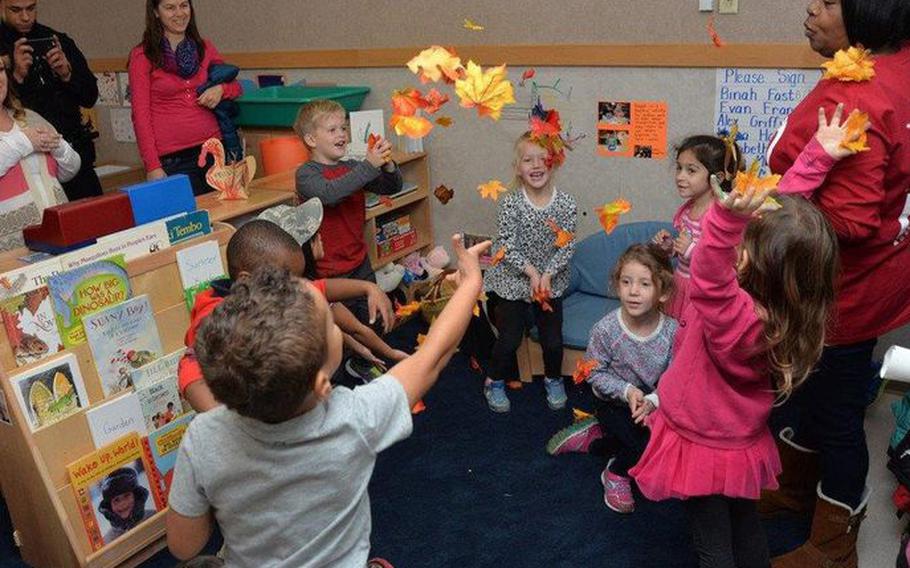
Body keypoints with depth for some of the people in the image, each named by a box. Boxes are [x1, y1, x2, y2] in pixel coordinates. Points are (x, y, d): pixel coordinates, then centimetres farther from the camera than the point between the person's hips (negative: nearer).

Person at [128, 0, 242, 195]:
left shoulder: (204, 48, 11)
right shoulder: (142, 56, 0)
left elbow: (235, 86, 20)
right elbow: (140, 115, -2)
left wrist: (221, 89, -3)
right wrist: (153, 166, -10)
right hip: (171, 158, -3)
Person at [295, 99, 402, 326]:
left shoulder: (352, 167, 8)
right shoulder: (306, 173, -10)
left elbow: (392, 188, 5)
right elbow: (329, 193, -30)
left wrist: (387, 164, -16)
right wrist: (368, 165, -32)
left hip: (360, 263, 6)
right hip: (329, 271, -6)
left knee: (372, 321, 14)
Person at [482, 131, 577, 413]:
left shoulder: (566, 204, -11)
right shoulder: (511, 204, -15)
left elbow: (567, 245, -10)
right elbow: (506, 245, -15)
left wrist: (547, 274, -19)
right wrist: (531, 272, -21)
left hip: (551, 281, 2)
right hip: (513, 281, -1)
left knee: (553, 339, 10)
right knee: (509, 339, 5)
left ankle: (553, 379, 38)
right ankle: (494, 382, 29)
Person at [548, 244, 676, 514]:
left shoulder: (672, 331, -20)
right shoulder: (605, 329, -24)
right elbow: (595, 373, -14)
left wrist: (653, 400, -30)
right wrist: (627, 391, -27)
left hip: (652, 403, 4)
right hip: (614, 403, -4)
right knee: (648, 445, -22)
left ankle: (594, 439, 19)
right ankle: (616, 474, 10)